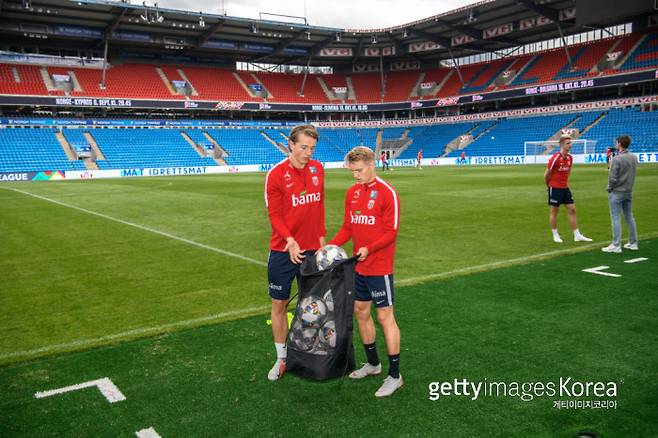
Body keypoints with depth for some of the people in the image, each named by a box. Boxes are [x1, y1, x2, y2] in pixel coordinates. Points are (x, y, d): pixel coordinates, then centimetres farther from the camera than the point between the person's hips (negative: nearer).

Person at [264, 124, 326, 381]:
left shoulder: (318, 169, 4)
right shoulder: (276, 174, -10)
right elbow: (274, 215, -10)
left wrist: (321, 237, 11)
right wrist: (290, 240, -23)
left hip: (311, 249, 4)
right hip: (283, 251, -3)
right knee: (279, 304, 6)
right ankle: (282, 358, 21)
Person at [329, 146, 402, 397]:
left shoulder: (387, 193, -14)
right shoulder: (352, 192, 8)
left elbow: (391, 232, -15)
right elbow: (348, 227, 12)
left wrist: (369, 248, -27)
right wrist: (330, 245, -2)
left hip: (379, 268, -7)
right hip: (358, 267, 7)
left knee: (385, 316, -1)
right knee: (360, 312, 15)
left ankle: (394, 375, 11)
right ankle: (373, 364, 34)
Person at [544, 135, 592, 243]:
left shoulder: (570, 158, 4)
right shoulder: (555, 158, -17)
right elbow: (546, 174, -10)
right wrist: (549, 185, 3)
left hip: (565, 188, 7)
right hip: (554, 188, -7)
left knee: (572, 210, 5)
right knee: (554, 211, 3)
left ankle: (577, 235, 11)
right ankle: (555, 235, 15)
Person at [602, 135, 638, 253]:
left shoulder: (616, 159, -18)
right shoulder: (634, 158, 5)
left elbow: (612, 178, -20)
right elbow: (630, 173, 13)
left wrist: (609, 189, -2)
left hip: (616, 192, -7)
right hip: (629, 191, 7)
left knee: (616, 218, -3)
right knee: (629, 217, 15)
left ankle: (616, 245, -2)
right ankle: (633, 243, 22)